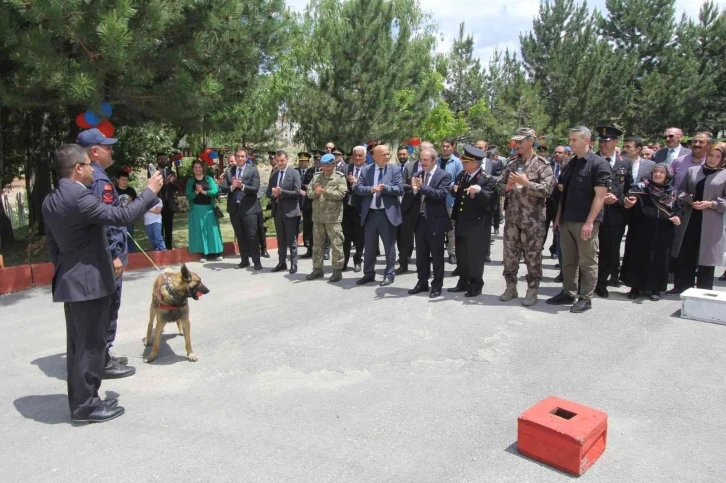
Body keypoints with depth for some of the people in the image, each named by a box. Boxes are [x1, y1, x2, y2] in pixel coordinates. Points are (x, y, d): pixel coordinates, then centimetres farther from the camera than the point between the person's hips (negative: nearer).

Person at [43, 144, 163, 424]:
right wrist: (150, 191, -14)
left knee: (78, 344, 16)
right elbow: (123, 216, -25)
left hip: (70, 281, 10)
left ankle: (79, 400, 26)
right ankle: (86, 406, 10)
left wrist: (64, 270, 22)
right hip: (90, 281, -10)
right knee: (91, 345, 0)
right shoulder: (80, 198, -20)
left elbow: (53, 244, 15)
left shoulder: (51, 201, 10)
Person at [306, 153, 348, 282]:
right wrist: (315, 192, -13)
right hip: (317, 215, 5)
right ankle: (317, 269, 22)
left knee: (336, 244, -2)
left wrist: (325, 192, -19)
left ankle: (337, 270, 7)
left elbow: (341, 194, -13)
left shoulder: (340, 177, -2)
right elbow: (309, 193, 8)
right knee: (317, 243, 11)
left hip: (333, 216, -5)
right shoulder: (316, 176, 12)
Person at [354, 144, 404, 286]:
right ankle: (368, 274, 24)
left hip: (387, 214, -2)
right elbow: (357, 188, -1)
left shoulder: (395, 170, 1)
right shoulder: (366, 170, 6)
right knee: (369, 246, 12)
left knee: (389, 246, 4)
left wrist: (385, 188, -20)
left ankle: (389, 274, 16)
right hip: (370, 214, 2)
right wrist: (371, 189, -17)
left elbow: (400, 189, -7)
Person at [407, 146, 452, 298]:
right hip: (420, 220, 5)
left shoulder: (444, 176, -6)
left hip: (435, 221, -5)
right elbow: (411, 197, 5)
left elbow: (441, 194, -21)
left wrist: (422, 187, -25)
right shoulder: (416, 175, 10)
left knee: (437, 256, 4)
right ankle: (422, 282, 25)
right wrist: (414, 190, -16)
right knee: (421, 255, 13)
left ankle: (437, 285, 14)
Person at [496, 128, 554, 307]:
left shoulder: (542, 164, -5)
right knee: (510, 254, 10)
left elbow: (547, 190, -14)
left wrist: (526, 183, -20)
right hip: (512, 218, 5)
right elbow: (499, 185, 11)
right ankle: (511, 287, 23)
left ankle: (532, 290, 14)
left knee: (533, 256, 3)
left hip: (533, 219, -5)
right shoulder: (511, 164, 11)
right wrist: (507, 186, -10)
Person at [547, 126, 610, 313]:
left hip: (585, 222, -7)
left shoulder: (599, 164, -8)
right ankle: (569, 293, 24)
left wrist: (589, 222, -19)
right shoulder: (571, 163, 13)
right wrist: (558, 217, 13)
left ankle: (585, 298, 12)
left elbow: (600, 195, -14)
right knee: (568, 261, 13)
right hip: (567, 220, 7)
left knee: (587, 262, 3)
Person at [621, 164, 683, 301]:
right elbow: (631, 196, -18)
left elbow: (679, 209, 14)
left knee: (659, 260, 6)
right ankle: (636, 287, 14)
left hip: (662, 234, 2)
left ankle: (655, 289, 18)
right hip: (641, 232, -2)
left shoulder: (672, 193, 6)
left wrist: (677, 217, -7)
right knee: (638, 258, 3)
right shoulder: (641, 188, -2)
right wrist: (629, 201, -40)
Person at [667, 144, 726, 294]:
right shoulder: (692, 170, 9)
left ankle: (703, 292, 15)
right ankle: (681, 286, 19)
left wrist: (711, 204, -16)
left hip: (710, 223, -3)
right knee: (684, 255, 7)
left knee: (706, 257, 4)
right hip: (689, 220, 3)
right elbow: (681, 190, 11)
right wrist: (689, 200, -7)